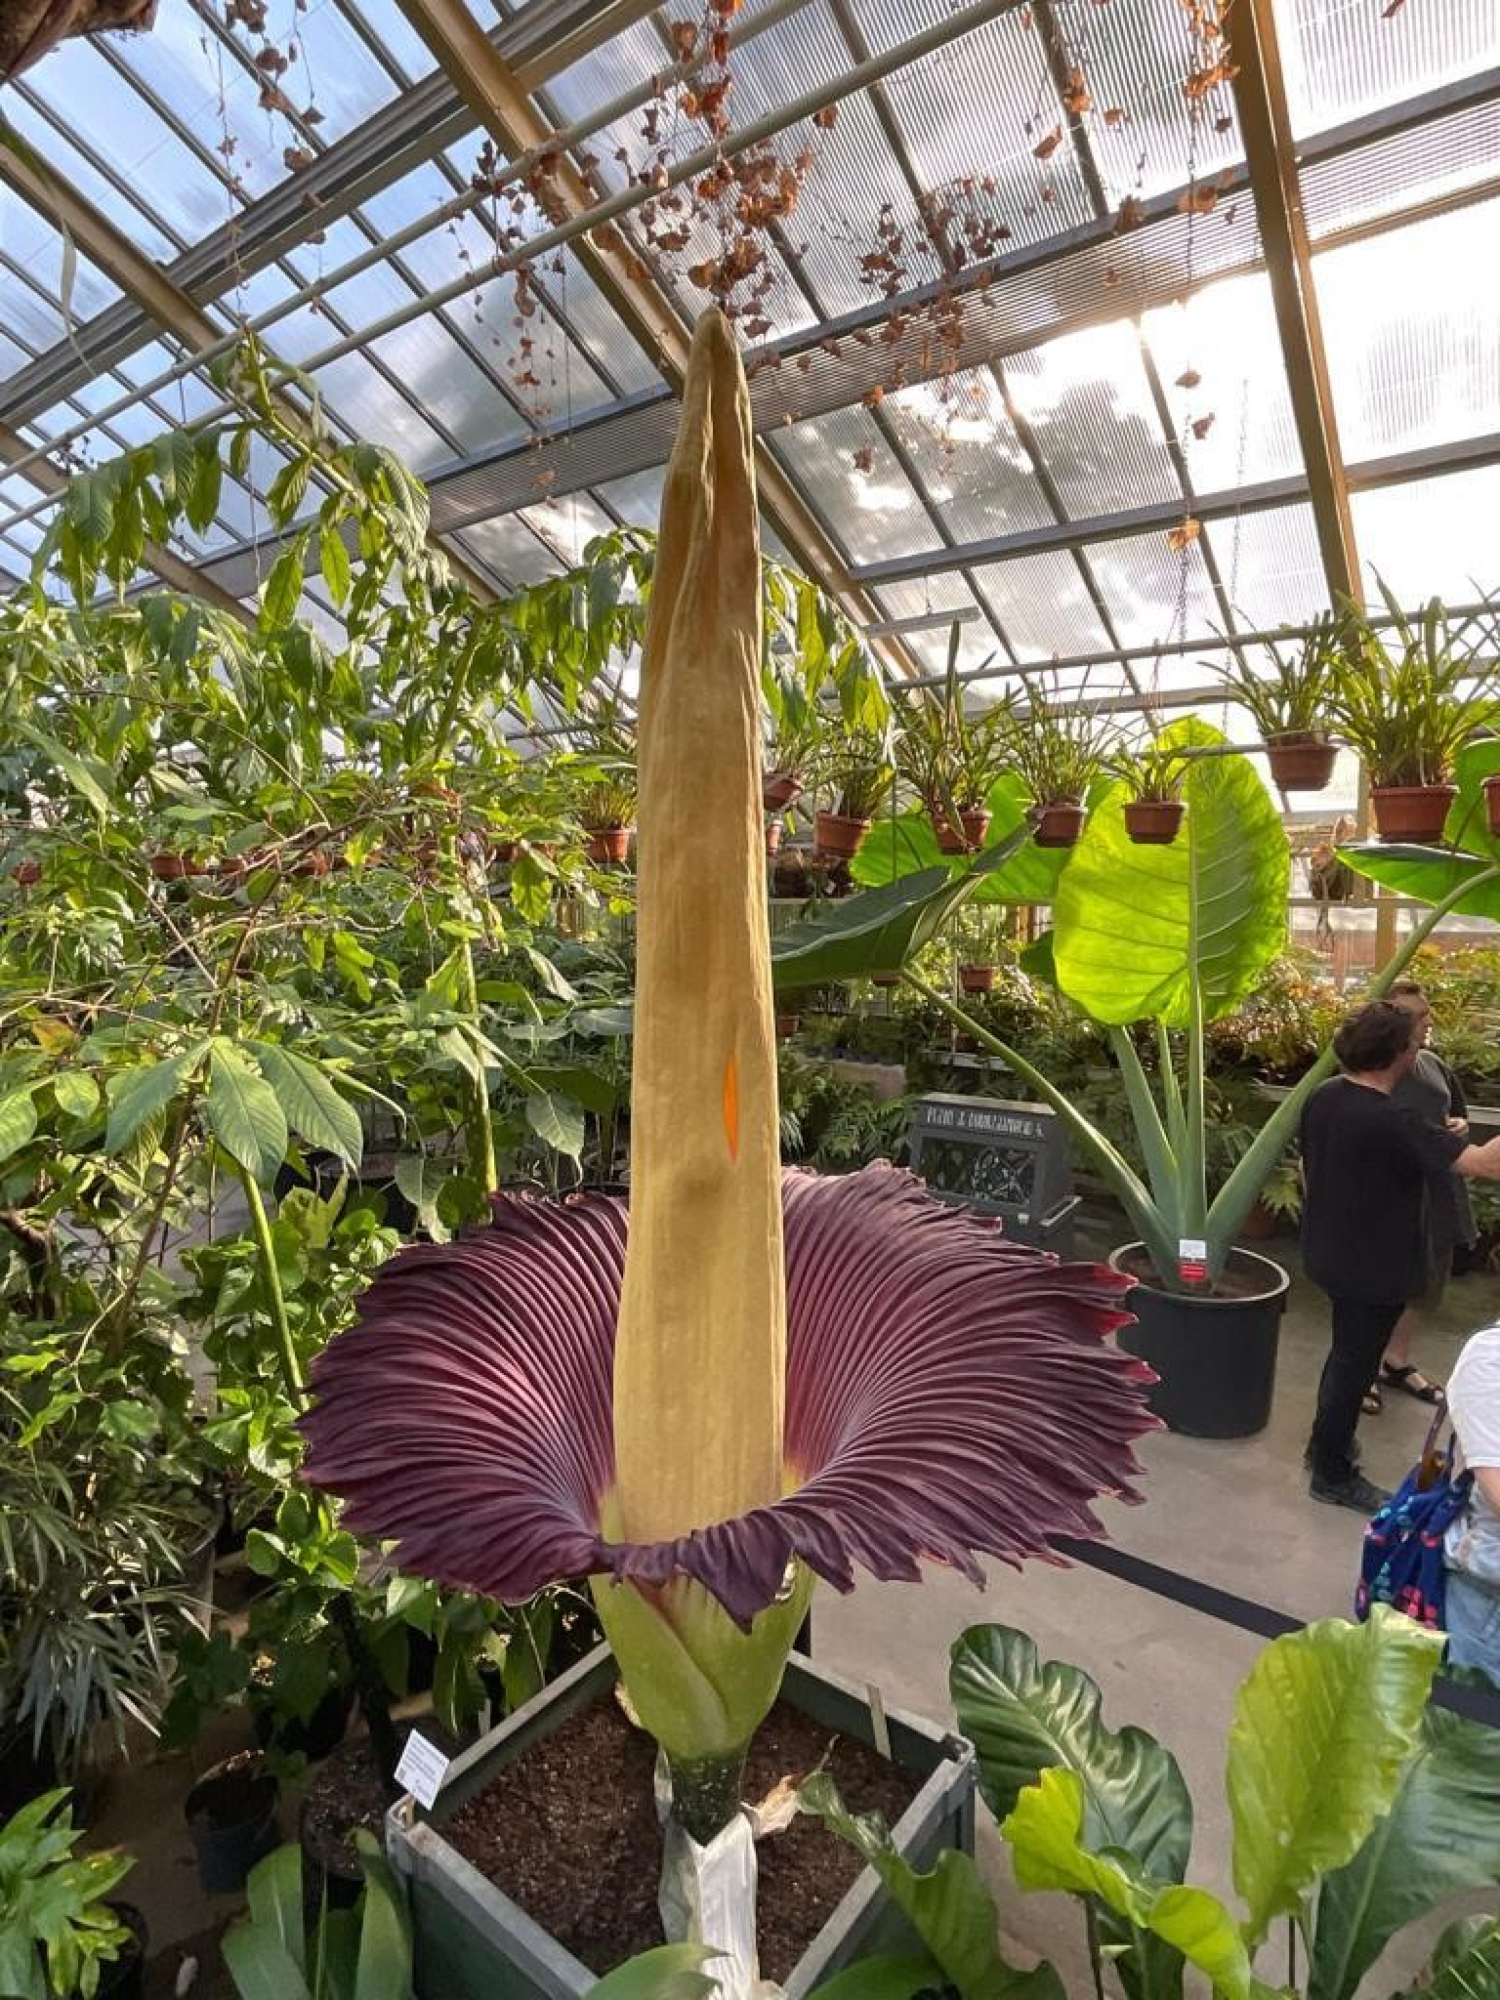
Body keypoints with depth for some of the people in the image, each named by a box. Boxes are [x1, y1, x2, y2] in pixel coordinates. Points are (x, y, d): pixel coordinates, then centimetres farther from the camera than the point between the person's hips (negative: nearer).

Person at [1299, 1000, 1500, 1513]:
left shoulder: (1322, 1097, -3)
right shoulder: (1392, 1123, -28)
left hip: (1331, 1253, 8)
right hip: (1375, 1266, -8)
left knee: (1346, 1351, 26)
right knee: (1355, 1364, 7)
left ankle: (1325, 1442, 42)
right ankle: (1333, 1476, 22)